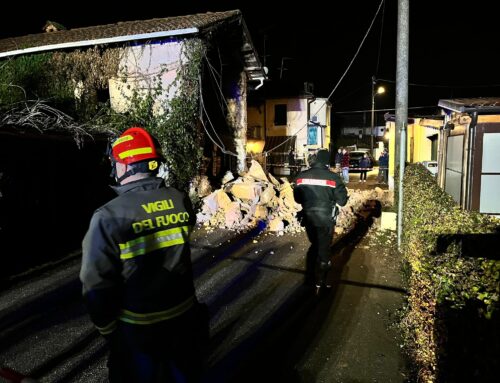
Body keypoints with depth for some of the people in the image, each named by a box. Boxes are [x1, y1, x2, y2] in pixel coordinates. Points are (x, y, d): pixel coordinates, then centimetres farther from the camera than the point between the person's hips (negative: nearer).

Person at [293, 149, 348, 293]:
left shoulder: (301, 176, -4)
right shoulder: (333, 177, -15)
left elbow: (297, 198, 5)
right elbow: (342, 200, -8)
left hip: (308, 218, 4)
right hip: (326, 219, -4)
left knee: (314, 245, 24)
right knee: (323, 249, 12)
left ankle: (309, 277, 30)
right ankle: (319, 282, 21)